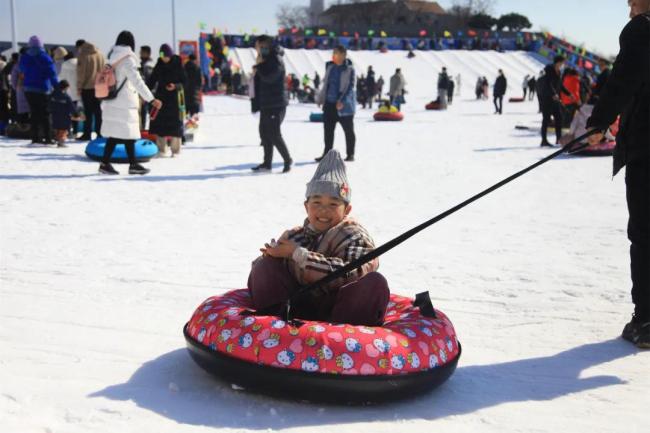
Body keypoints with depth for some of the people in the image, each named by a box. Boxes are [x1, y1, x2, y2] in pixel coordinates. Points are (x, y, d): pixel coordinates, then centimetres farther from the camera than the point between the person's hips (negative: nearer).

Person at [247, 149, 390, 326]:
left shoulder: (354, 234, -6)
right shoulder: (294, 236, 10)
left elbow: (350, 273, -27)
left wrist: (298, 253, -23)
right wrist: (272, 253, -11)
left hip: (338, 311, -4)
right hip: (299, 310, 4)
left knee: (374, 282, -29)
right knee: (267, 265, -7)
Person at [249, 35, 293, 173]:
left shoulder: (276, 60, -12)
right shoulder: (265, 59, 17)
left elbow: (269, 77, -25)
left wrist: (259, 65, -16)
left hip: (276, 104, -10)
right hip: (266, 104, 10)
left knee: (274, 134, -9)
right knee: (264, 132, 10)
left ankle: (287, 160, 4)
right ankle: (267, 163, 16)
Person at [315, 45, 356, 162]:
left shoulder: (349, 69, -10)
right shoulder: (330, 67, 9)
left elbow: (350, 87, -16)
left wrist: (342, 101, -25)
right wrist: (320, 98, 16)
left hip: (344, 105, -6)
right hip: (329, 103, 6)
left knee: (348, 130, 6)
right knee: (328, 130, 6)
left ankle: (350, 154, 15)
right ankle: (327, 153, 13)